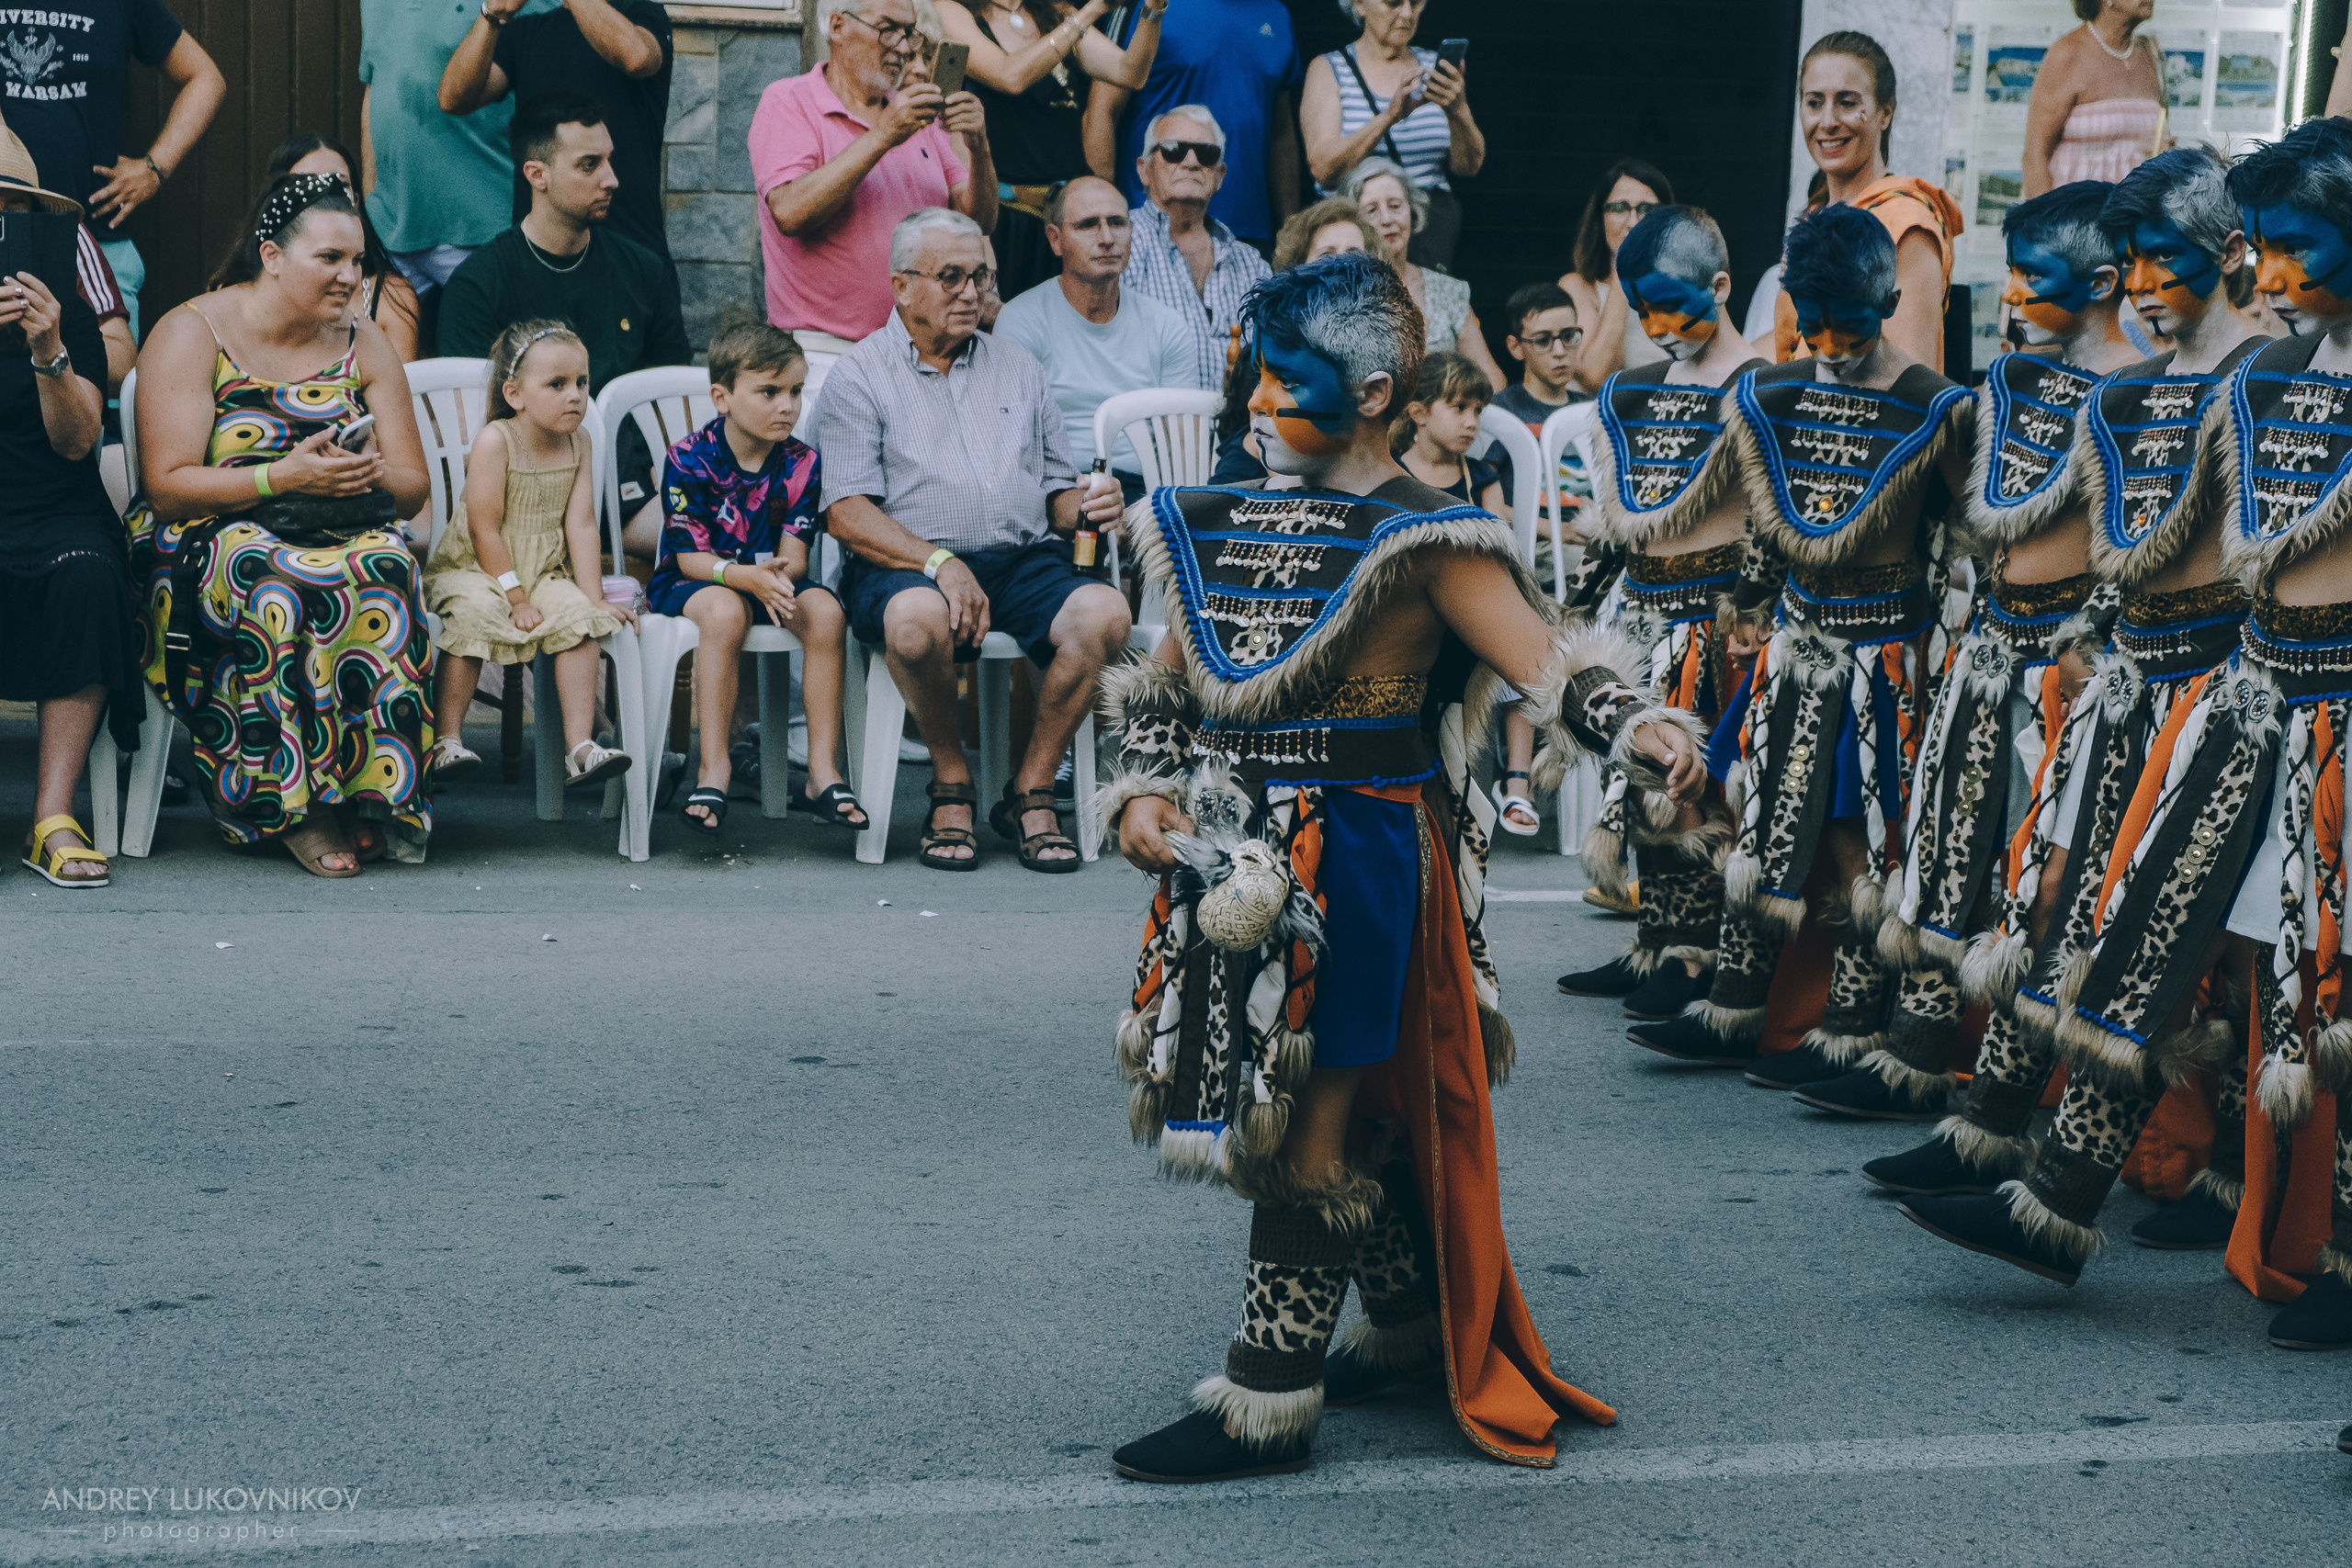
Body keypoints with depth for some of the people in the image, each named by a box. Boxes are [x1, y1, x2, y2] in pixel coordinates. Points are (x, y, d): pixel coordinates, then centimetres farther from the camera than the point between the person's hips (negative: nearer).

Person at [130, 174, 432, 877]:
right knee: (284, 585, -39)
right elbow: (167, 487, -9)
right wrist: (283, 479, -21)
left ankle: (376, 793, -31)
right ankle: (301, 807, -31)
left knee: (385, 573, -34)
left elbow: (414, 486, 13)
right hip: (211, 546, -3)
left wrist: (370, 474, -11)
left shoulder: (362, 344, 14)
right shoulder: (192, 334, 0)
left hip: (350, 534, 3)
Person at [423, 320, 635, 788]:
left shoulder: (578, 443, 1)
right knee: (475, 615, -34)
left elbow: (580, 526, -2)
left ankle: (579, 747, -21)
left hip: (544, 572, 5)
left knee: (579, 619, -22)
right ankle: (446, 740, -26)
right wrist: (514, 597, -20)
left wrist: (595, 599, -10)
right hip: (473, 569, -5)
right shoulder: (495, 439, -15)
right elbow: (484, 528, -17)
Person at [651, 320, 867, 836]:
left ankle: (823, 771, -24)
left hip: (771, 580, 4)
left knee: (824, 610, -27)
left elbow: (794, 557, -6)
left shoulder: (800, 463, -1)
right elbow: (690, 557, -15)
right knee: (724, 610, -38)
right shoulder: (690, 459, -12)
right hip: (690, 582, -4)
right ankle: (714, 768, -33)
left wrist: (778, 575, -31)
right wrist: (747, 576, -33)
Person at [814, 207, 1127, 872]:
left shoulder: (1018, 369, 23)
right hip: (906, 566, -4)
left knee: (1104, 611, -28)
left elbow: (1055, 493, 23)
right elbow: (847, 512, -5)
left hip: (1025, 561, 4)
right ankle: (952, 784, -12)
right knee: (919, 619, -40)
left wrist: (1086, 507, -3)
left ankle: (1031, 790, -12)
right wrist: (940, 563, -19)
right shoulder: (860, 378, 7)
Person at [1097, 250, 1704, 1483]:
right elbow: (1168, 681, 17)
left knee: (1303, 1127, -2)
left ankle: (1267, 1404, 7)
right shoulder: (1228, 524, 10)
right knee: (1326, 1121, 15)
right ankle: (1416, 1326, 34)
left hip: (1353, 862, -7)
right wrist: (1146, 793, 2)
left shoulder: (1420, 544, -10)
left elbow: (1543, 662, -18)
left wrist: (1643, 727, -35)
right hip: (1232, 860, 7)